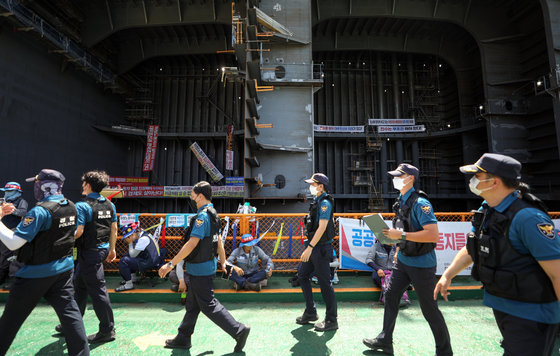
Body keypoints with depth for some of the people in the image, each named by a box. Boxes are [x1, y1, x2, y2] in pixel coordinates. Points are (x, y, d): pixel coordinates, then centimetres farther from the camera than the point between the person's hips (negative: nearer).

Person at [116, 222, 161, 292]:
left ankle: (129, 284, -7)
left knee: (123, 261, -14)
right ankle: (132, 277, 26)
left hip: (149, 263, -11)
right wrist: (131, 243, 3)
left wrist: (130, 243, -5)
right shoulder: (142, 234, 11)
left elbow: (133, 255, -13)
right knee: (126, 256, 22)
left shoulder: (143, 239, -19)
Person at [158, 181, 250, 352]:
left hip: (200, 269, -10)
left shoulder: (202, 216, -21)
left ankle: (239, 331, 6)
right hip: (201, 268, 10)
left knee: (209, 306, 0)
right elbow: (219, 240, 17)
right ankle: (183, 339, 35)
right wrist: (223, 262, 24)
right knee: (192, 305, 20)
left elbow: (192, 243, -27)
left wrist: (171, 264, -23)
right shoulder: (213, 214, 10)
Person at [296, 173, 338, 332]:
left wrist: (309, 247, -25)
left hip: (321, 248, -10)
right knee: (302, 274, 16)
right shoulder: (317, 201, 13)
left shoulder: (325, 202, -16)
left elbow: (322, 227, -23)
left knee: (325, 283, 0)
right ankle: (310, 313, 28)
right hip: (314, 247, 10)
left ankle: (331, 321, 17)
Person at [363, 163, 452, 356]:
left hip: (422, 264, -8)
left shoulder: (420, 203, -21)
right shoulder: (400, 201, 6)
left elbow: (433, 234, -28)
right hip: (403, 260, 8)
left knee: (429, 309, 7)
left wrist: (401, 235, -29)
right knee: (390, 296, 13)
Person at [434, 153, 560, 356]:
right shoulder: (487, 211, 1)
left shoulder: (528, 218, -26)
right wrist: (447, 275, 6)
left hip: (530, 314, -8)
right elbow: (471, 249, 11)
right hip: (500, 305, 8)